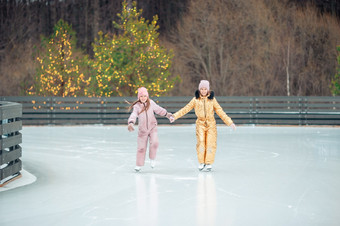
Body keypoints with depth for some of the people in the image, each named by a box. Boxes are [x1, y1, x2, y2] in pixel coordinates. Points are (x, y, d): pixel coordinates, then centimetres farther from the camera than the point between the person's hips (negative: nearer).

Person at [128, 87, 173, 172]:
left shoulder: (151, 103, -4)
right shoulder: (137, 106, -12)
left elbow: (158, 109, 13)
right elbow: (133, 115, -26)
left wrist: (167, 114, 19)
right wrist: (130, 123, -44)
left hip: (152, 128, 1)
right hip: (142, 130, -1)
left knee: (154, 143, -20)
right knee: (141, 147, 4)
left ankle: (152, 159, 5)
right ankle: (139, 165, 20)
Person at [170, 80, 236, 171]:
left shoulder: (212, 99, 4)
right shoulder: (196, 99, 3)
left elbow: (220, 111, 6)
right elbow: (186, 109, 4)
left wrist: (230, 122, 3)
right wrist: (175, 116, -3)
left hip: (211, 124, 0)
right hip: (200, 124, 0)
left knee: (210, 143, -6)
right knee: (201, 143, -10)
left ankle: (209, 163, 4)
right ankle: (201, 162, 4)